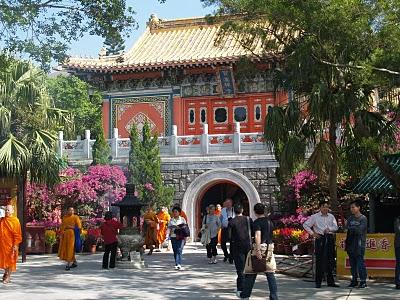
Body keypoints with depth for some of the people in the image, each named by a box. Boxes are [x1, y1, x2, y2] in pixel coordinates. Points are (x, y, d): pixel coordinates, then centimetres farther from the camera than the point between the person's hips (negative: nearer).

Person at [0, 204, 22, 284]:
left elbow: (17, 234, -11)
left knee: (10, 259, 2)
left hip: (10, 243, -5)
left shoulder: (15, 220, -8)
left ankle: (8, 276, 12)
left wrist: (15, 244, -15)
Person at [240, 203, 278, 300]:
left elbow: (257, 236, -24)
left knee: (251, 273, 8)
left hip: (260, 248, -6)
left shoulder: (257, 222, -10)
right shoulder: (269, 221, 11)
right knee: (270, 273, 6)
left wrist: (258, 250, -29)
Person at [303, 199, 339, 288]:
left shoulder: (331, 216, 12)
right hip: (320, 239, -3)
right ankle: (318, 282, 2)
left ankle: (330, 281, 14)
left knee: (330, 260, 6)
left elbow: (336, 227, 4)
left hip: (330, 238, 3)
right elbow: (305, 225, 4)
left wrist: (329, 229, -16)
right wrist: (312, 233, -3)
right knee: (319, 260, -3)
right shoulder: (315, 217, 3)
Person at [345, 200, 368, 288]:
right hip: (350, 243, 6)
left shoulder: (363, 218, -4)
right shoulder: (350, 218, 14)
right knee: (352, 263, 9)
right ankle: (354, 280, 17)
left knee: (360, 262, -7)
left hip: (359, 244, -6)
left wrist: (350, 228, -4)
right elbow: (346, 228, 5)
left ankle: (363, 281, -1)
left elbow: (359, 230, -13)